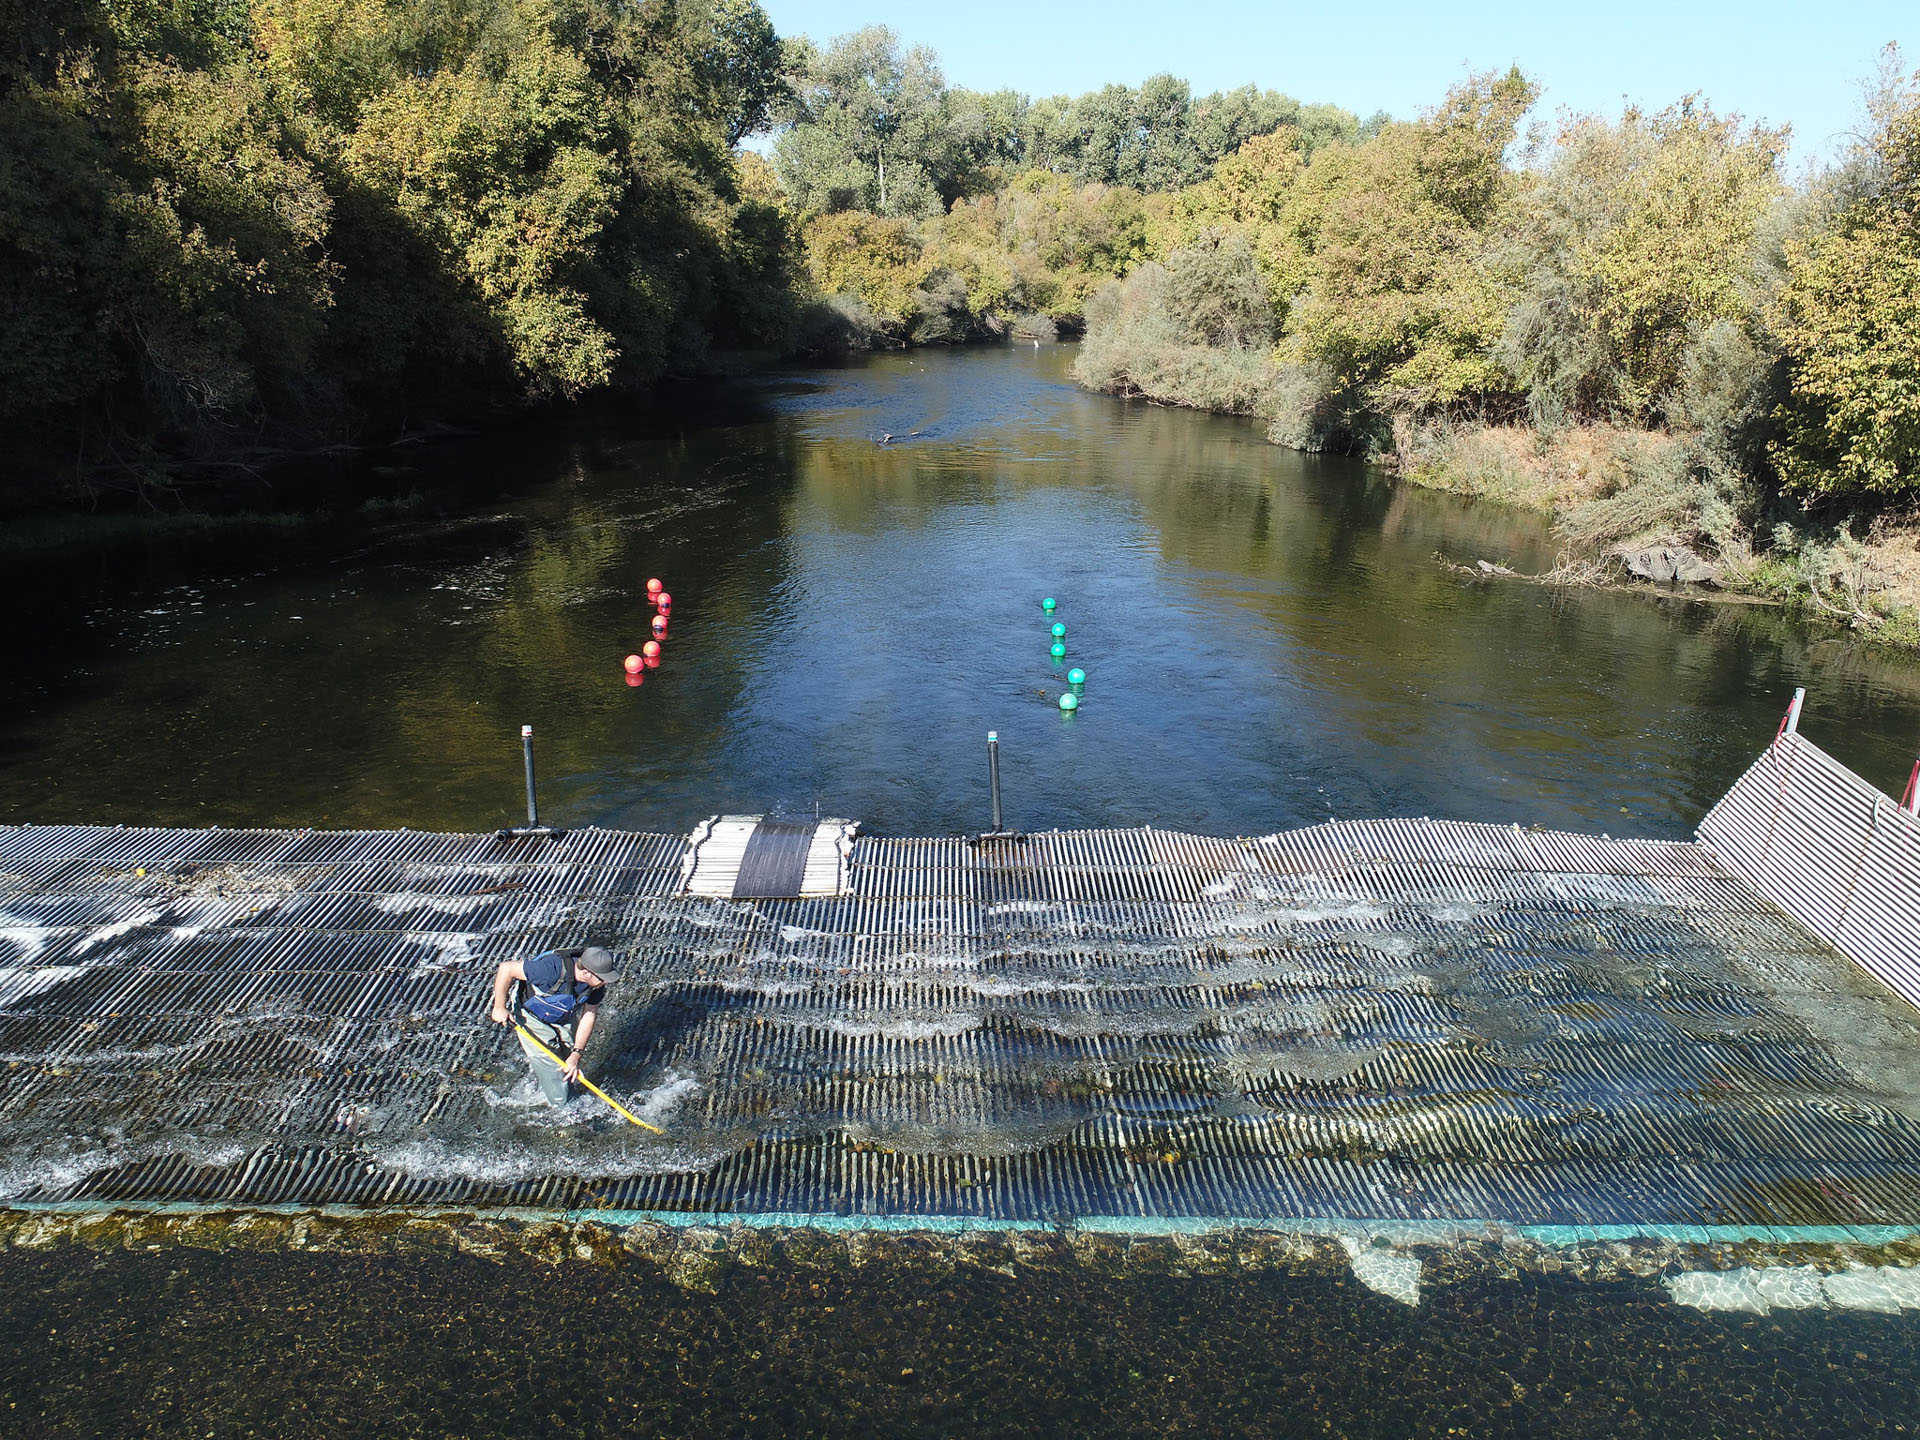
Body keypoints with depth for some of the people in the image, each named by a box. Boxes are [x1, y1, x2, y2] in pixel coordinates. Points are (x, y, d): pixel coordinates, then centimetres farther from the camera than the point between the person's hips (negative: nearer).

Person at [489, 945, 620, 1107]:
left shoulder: (596, 981, -21)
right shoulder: (554, 968, -41)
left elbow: (589, 1016, -13)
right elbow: (506, 968, -33)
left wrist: (576, 1054, -21)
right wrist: (499, 1008, -22)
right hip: (531, 1017, -5)